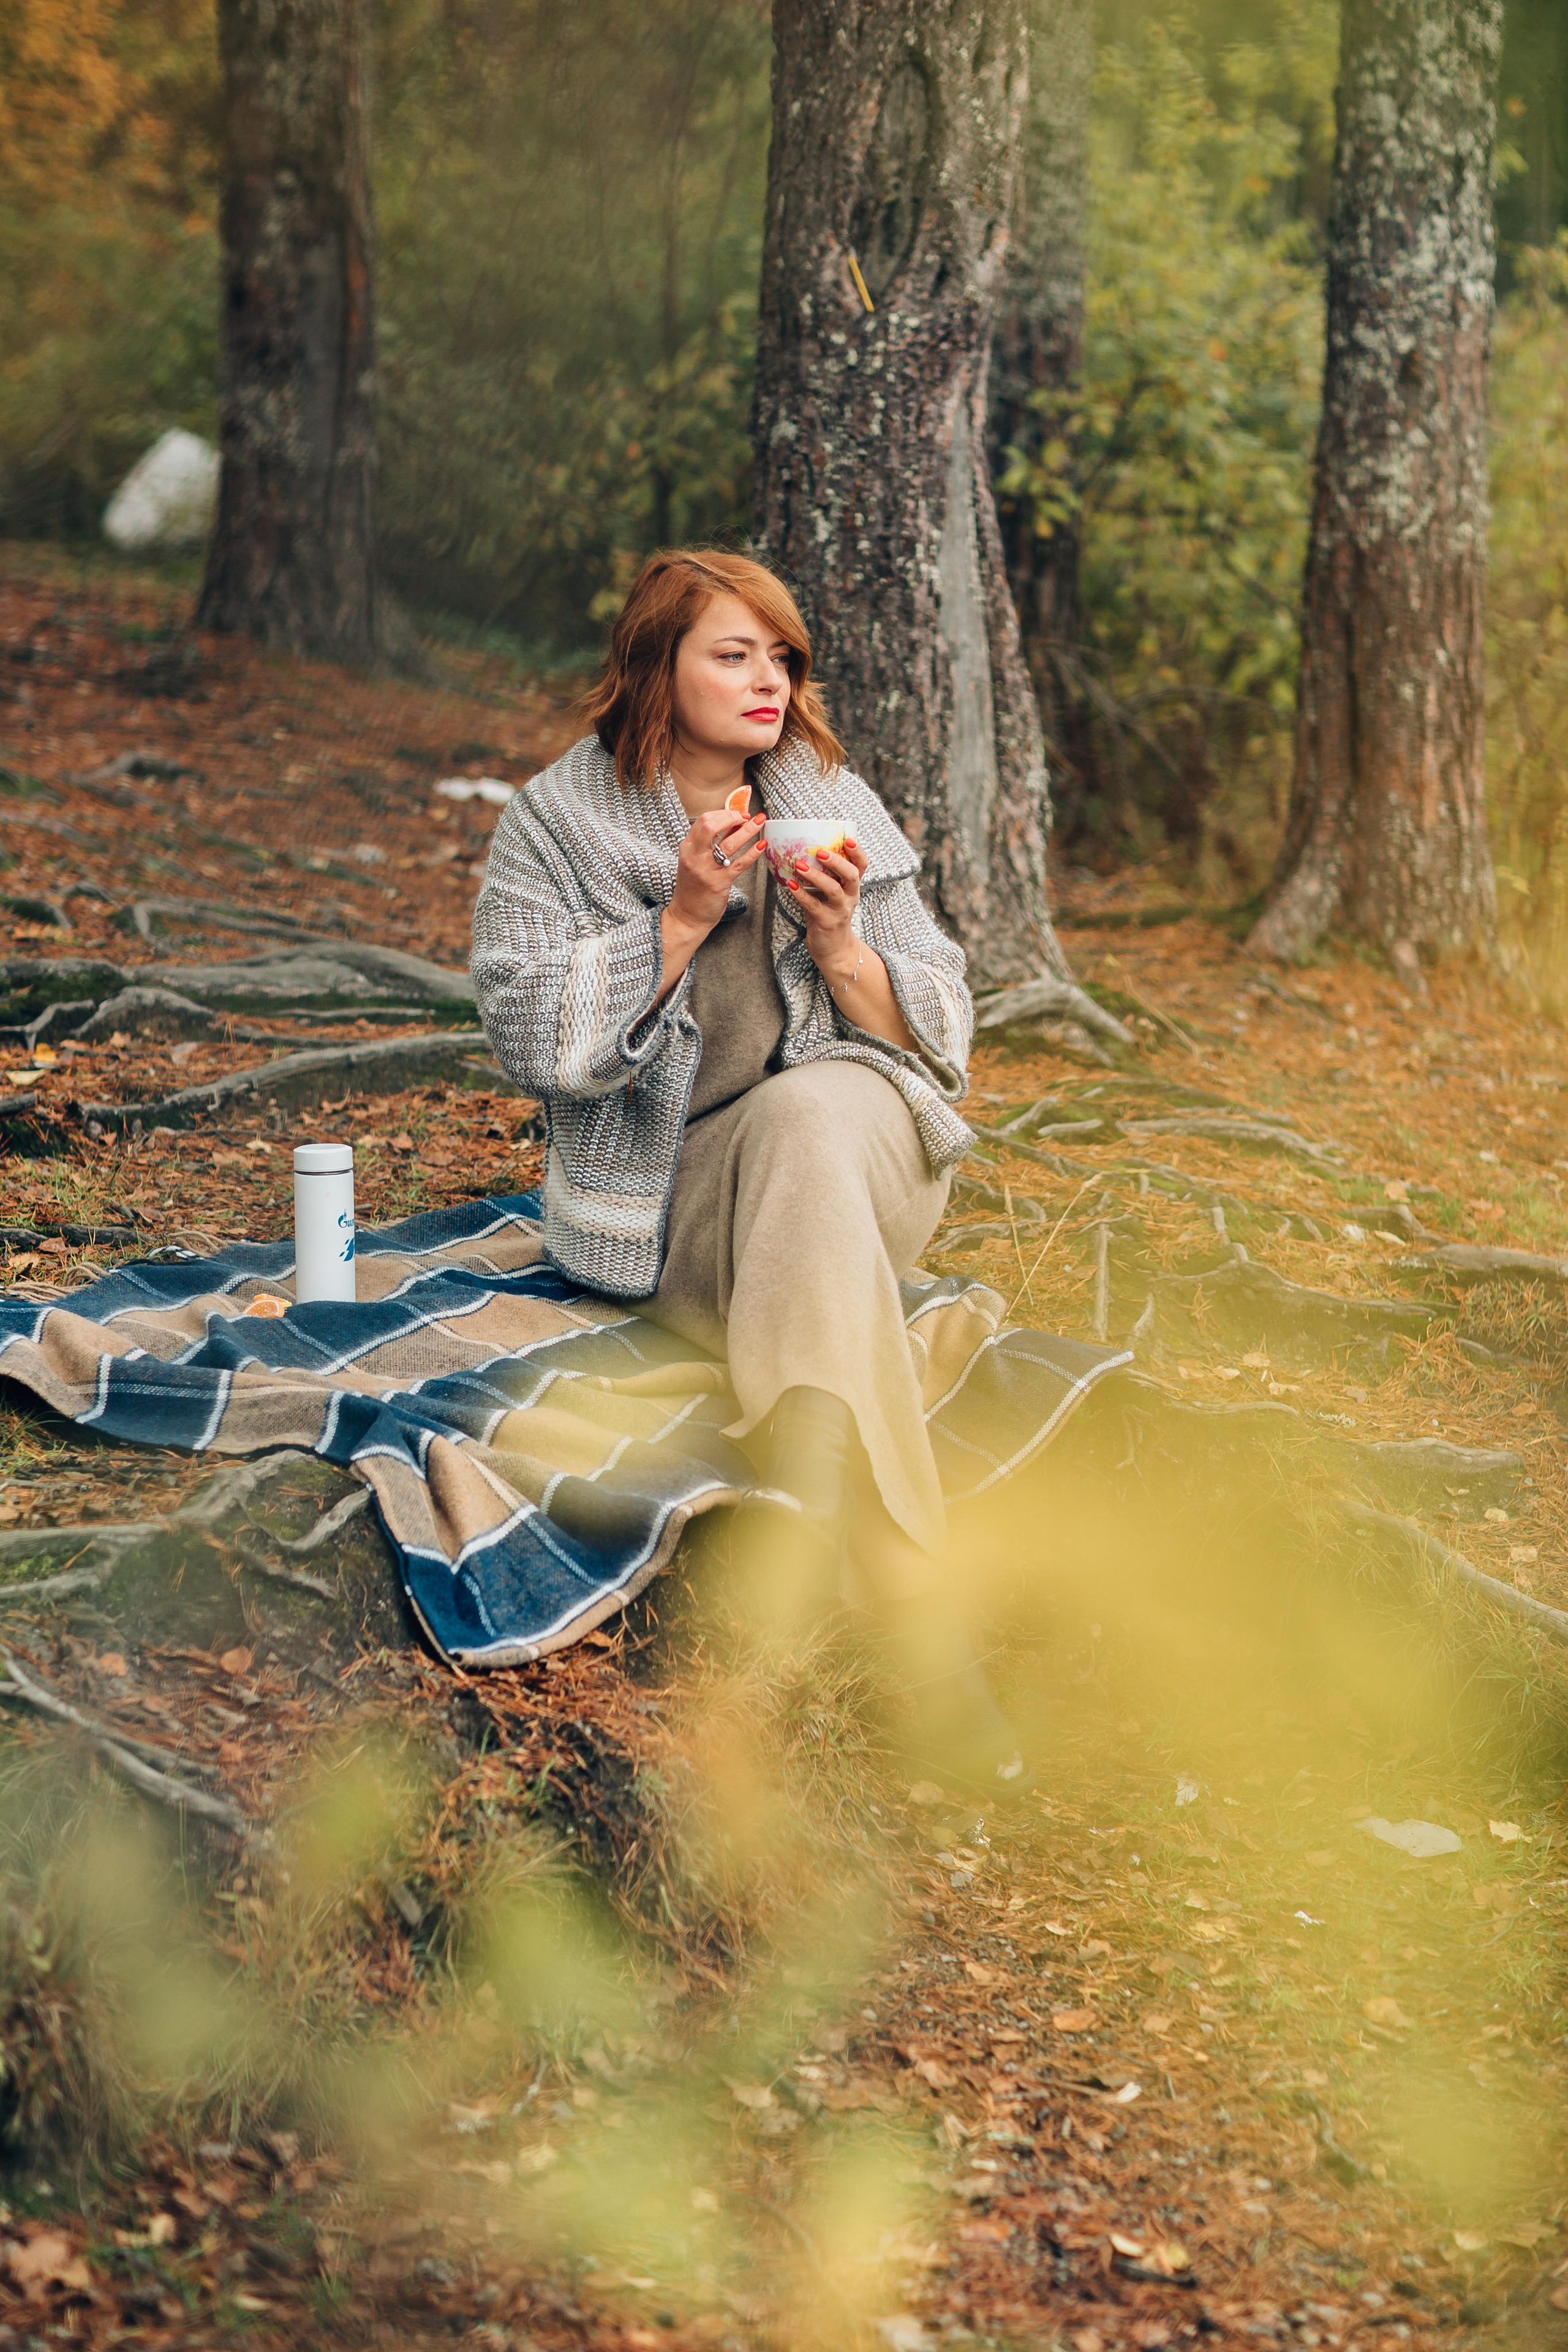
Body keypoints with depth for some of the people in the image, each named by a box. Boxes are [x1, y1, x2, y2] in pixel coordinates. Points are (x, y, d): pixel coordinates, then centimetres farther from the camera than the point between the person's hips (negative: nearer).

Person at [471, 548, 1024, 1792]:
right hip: (671, 1198, -2)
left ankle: (810, 1534, -47)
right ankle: (922, 1619, -45)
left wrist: (838, 943, -11)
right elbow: (535, 1043, -7)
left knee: (803, 1112, -35)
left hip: (866, 1142, 2)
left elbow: (940, 1037, 8)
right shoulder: (556, 823, 3)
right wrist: (683, 919, -15)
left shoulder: (835, 805, 10)